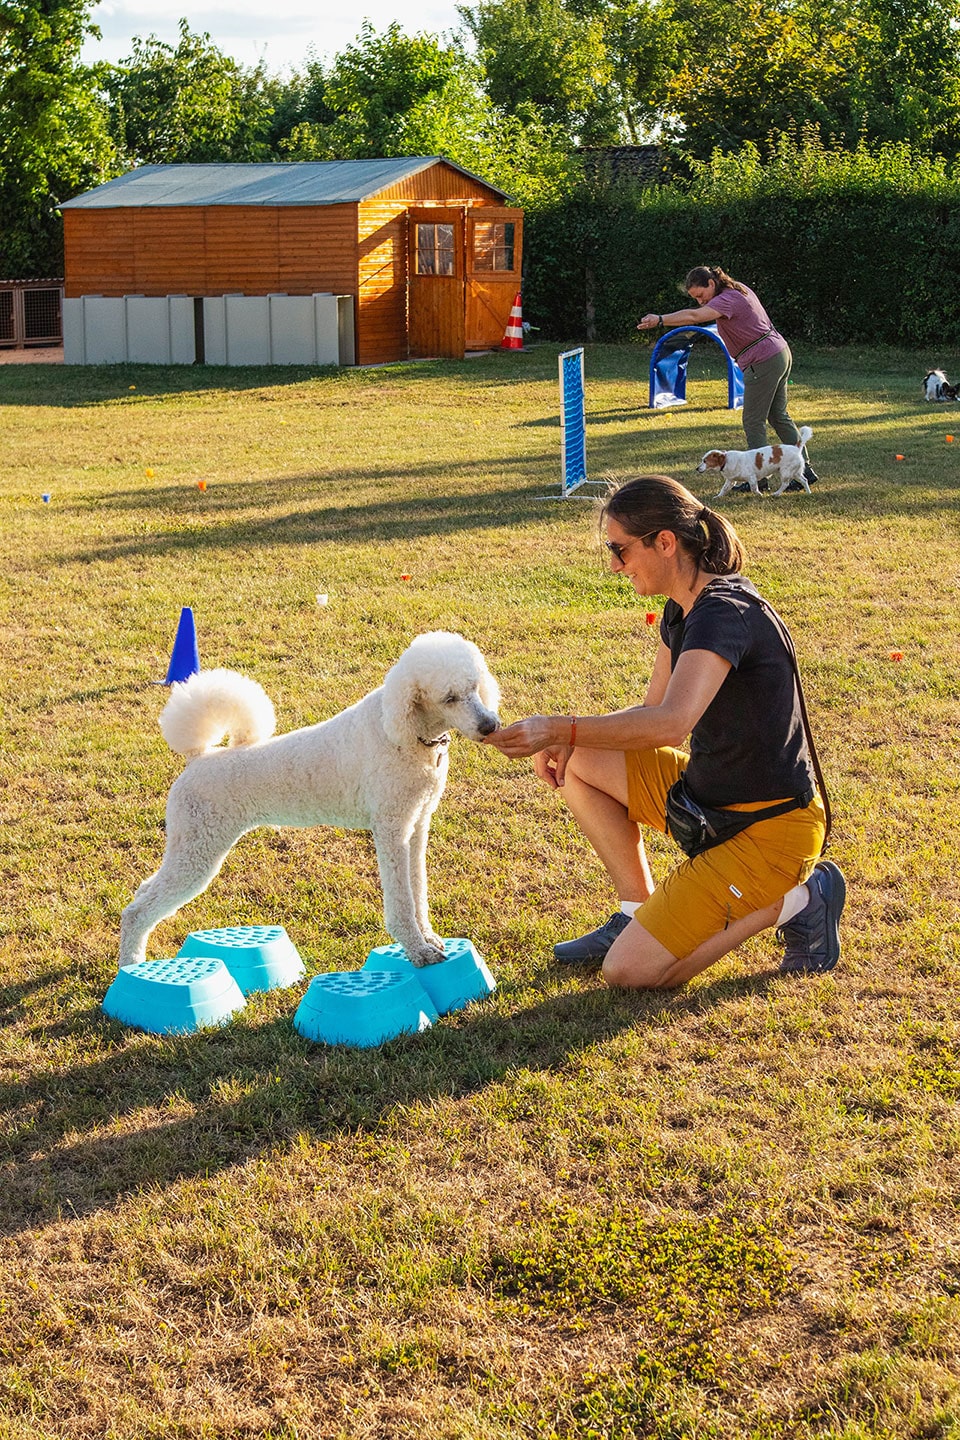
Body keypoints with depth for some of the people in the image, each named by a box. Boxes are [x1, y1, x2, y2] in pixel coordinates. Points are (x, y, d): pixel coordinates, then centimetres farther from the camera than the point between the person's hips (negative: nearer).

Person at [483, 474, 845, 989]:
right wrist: (570, 740, -3)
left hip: (770, 828, -9)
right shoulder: (683, 612, 7)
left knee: (629, 971, -13)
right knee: (579, 764, 7)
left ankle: (796, 900, 0)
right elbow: (654, 711, 14)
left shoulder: (724, 614, -24)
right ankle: (638, 913, 12)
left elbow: (670, 724, -39)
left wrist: (562, 728, -41)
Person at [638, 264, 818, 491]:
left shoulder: (727, 300, -20)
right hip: (780, 353, 10)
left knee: (753, 421, -1)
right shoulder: (738, 288, 10)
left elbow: (693, 316, -35)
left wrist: (660, 320, -43)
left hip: (763, 362, -10)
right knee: (779, 416, 15)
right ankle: (805, 469, 17)